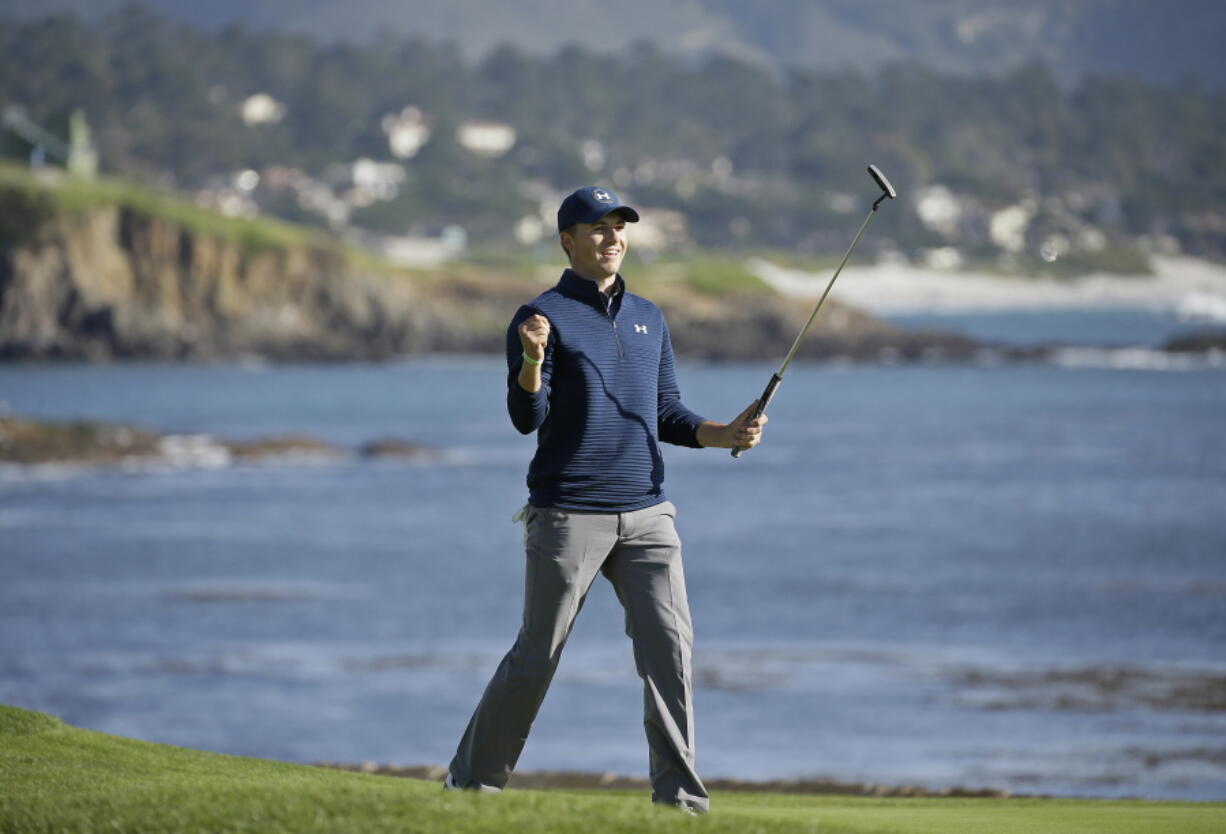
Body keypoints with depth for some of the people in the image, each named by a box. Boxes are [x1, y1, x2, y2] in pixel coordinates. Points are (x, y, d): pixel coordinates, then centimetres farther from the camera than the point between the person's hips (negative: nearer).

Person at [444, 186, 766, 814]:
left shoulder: (649, 319, 16)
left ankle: (678, 790, -4)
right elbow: (526, 418, -11)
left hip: (646, 515, 5)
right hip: (567, 517, -4)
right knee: (536, 657, -1)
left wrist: (726, 434, 1)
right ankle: (473, 780, 13)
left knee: (670, 644, -7)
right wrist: (532, 361, -29)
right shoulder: (543, 316, -2)